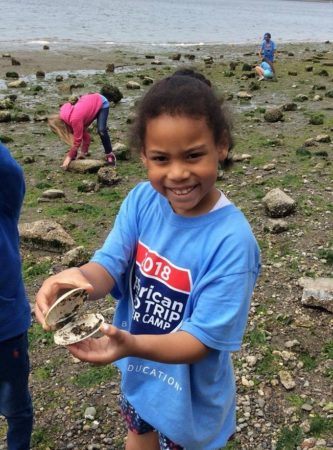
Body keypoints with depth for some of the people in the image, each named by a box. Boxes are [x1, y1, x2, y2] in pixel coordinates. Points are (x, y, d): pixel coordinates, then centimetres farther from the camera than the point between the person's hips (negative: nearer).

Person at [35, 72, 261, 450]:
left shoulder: (232, 241, -32)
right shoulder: (141, 201, -17)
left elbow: (203, 338, -29)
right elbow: (109, 265, -18)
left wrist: (131, 344, -45)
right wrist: (78, 278, -42)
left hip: (189, 392, -4)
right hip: (137, 373, 4)